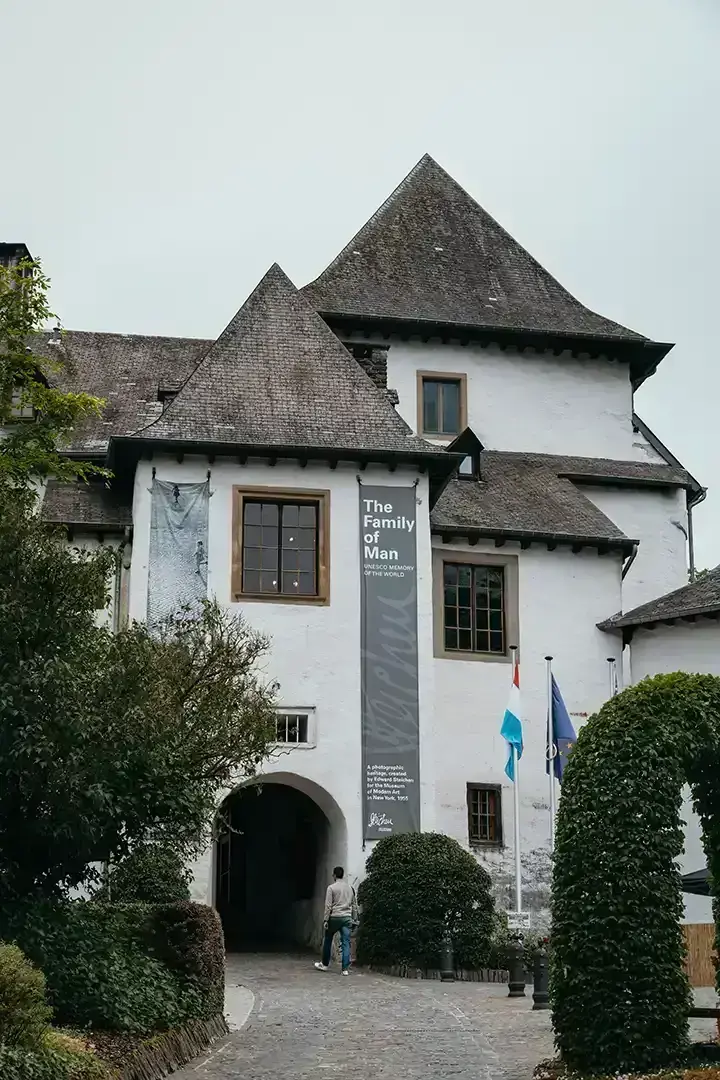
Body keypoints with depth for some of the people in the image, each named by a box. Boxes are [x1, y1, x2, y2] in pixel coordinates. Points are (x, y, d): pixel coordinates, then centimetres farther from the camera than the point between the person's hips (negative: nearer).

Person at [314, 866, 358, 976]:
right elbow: (354, 905, 12)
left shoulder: (331, 887, -5)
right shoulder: (350, 888, 9)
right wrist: (355, 919, 18)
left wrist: (326, 920, -7)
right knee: (346, 943, 0)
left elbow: (328, 905, -9)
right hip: (347, 918, 3)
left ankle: (325, 964, 24)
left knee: (327, 940, 15)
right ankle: (345, 969, -6)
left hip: (334, 917, -3)